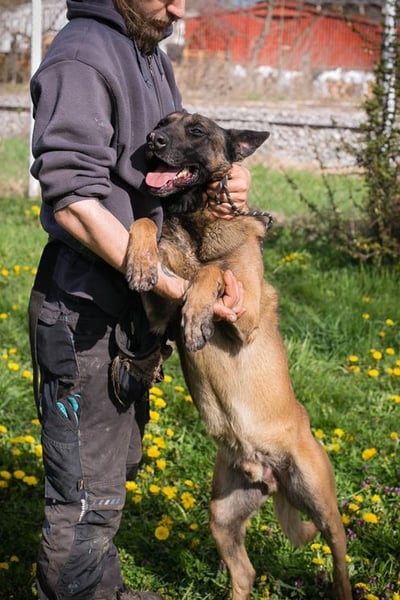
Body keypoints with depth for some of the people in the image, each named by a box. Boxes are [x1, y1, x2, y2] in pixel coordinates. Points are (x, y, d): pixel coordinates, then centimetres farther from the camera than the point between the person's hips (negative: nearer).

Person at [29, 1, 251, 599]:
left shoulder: (153, 57, 12)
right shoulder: (81, 57, -18)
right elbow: (72, 202, -26)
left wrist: (230, 175, -7)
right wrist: (178, 287, -28)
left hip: (130, 306, 10)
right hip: (83, 313, -10)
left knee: (118, 463, 24)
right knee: (87, 496, -1)